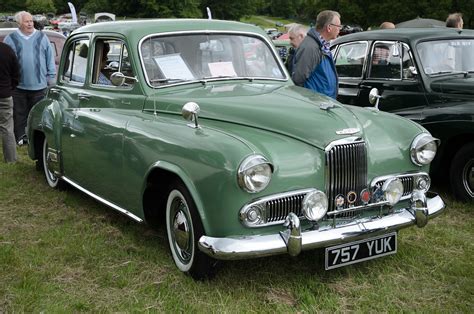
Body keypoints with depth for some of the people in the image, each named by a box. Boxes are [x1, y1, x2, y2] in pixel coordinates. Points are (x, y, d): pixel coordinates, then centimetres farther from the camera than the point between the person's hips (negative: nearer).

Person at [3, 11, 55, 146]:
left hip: (39, 84, 0)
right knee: (20, 113, 6)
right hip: (18, 84, 0)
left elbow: (50, 57, 8)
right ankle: (20, 136, 15)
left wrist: (51, 76, 5)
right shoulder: (11, 39, 4)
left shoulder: (42, 37, 7)